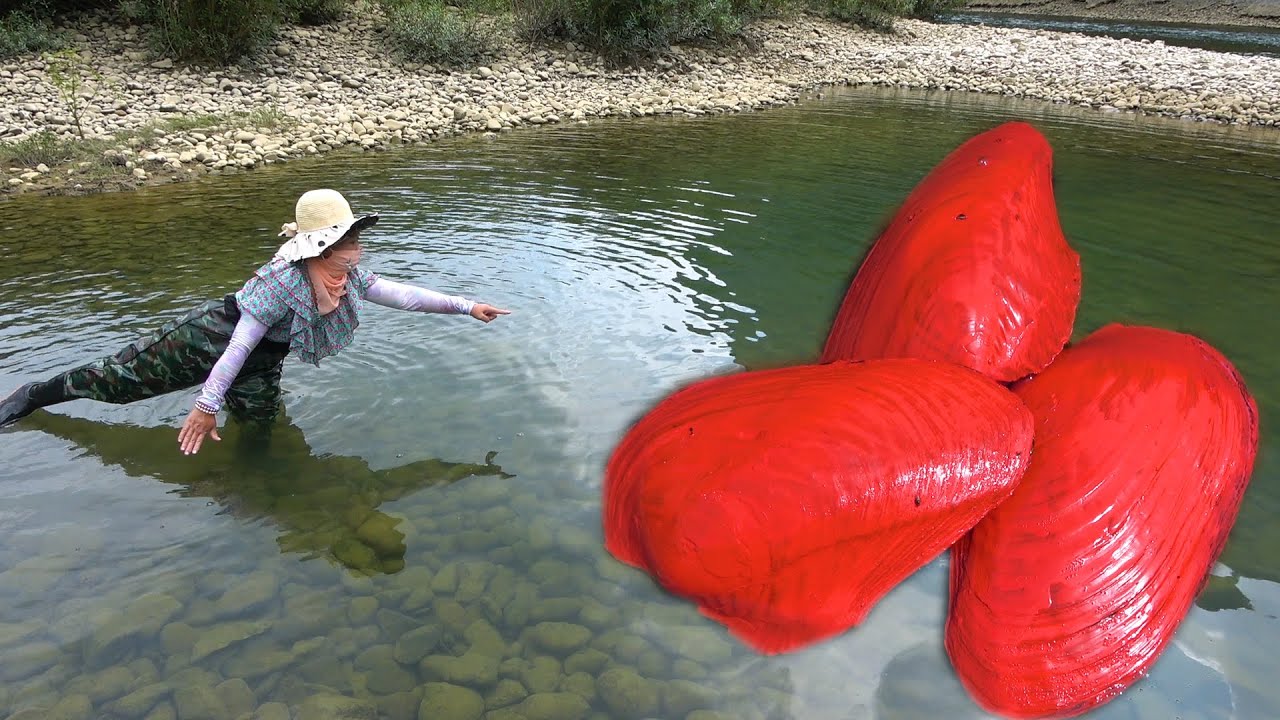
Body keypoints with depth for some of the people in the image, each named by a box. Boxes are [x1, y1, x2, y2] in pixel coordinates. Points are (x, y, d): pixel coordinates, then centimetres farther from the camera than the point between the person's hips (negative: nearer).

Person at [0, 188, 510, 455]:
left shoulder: (351, 278, -13)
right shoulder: (286, 281, -34)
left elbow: (402, 294, -6)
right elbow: (239, 345, -31)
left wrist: (464, 306, -9)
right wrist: (207, 405, -28)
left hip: (260, 362, 6)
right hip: (211, 335, -6)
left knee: (257, 436, 1)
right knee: (124, 378, 7)